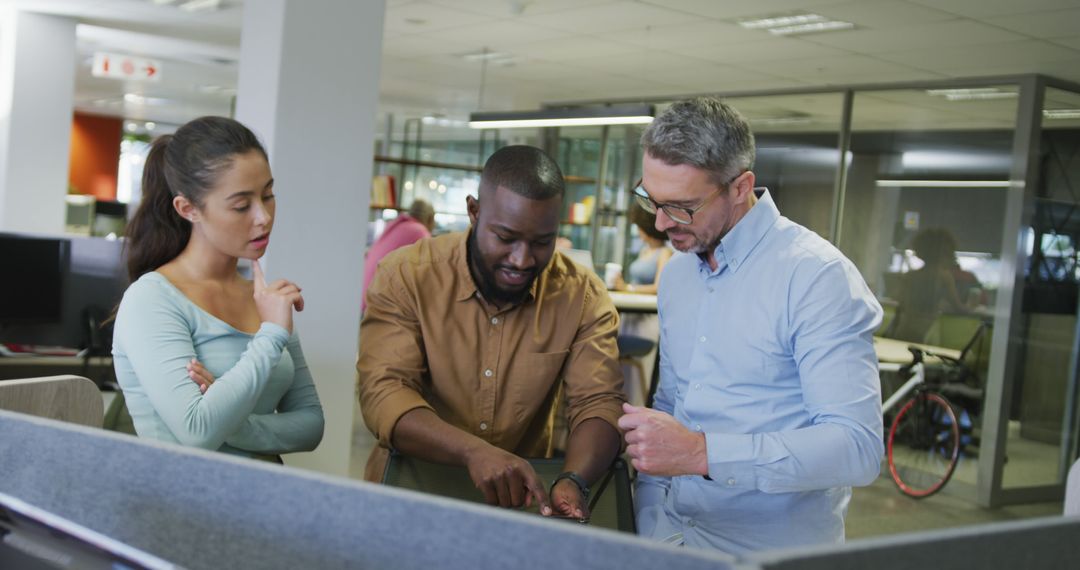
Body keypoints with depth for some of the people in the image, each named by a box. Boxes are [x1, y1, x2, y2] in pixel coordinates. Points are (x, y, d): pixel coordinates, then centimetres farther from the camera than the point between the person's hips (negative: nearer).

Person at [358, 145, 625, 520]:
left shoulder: (584, 298, -3)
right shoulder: (405, 277, -9)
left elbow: (599, 405, -8)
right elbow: (384, 394, -17)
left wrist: (573, 481, -30)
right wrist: (472, 451, -35)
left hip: (524, 498, 2)